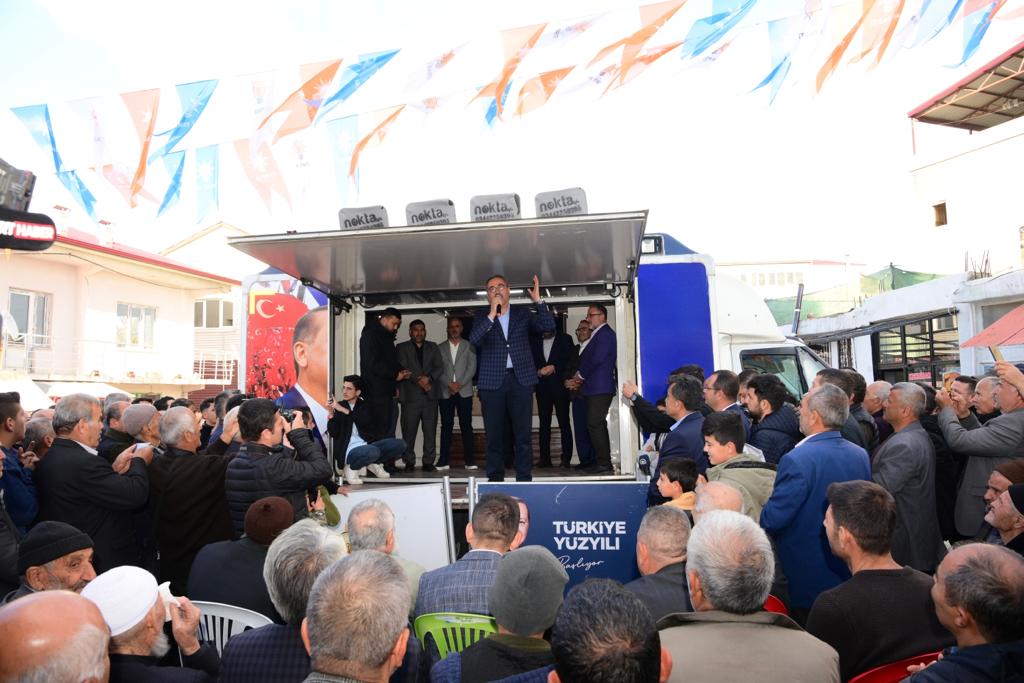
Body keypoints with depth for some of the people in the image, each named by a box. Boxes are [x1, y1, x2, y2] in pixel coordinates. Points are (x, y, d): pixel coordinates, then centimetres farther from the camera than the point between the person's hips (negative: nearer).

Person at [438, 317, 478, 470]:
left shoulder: (469, 346, 8)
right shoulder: (441, 348, 12)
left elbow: (472, 368, -1)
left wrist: (459, 384, -11)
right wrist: (449, 384, -10)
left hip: (464, 392, -1)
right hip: (446, 392, 1)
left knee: (466, 426, -1)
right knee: (446, 426, 1)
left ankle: (469, 460, 1)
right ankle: (443, 460, 3)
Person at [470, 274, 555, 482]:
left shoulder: (522, 313, 12)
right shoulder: (482, 317, 9)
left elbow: (548, 326, 0)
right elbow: (474, 339, -9)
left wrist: (538, 301, -10)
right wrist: (492, 315, -17)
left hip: (521, 379, 0)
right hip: (493, 381, 0)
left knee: (523, 435, 1)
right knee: (494, 435, 4)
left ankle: (524, 479, 8)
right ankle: (495, 479, 13)